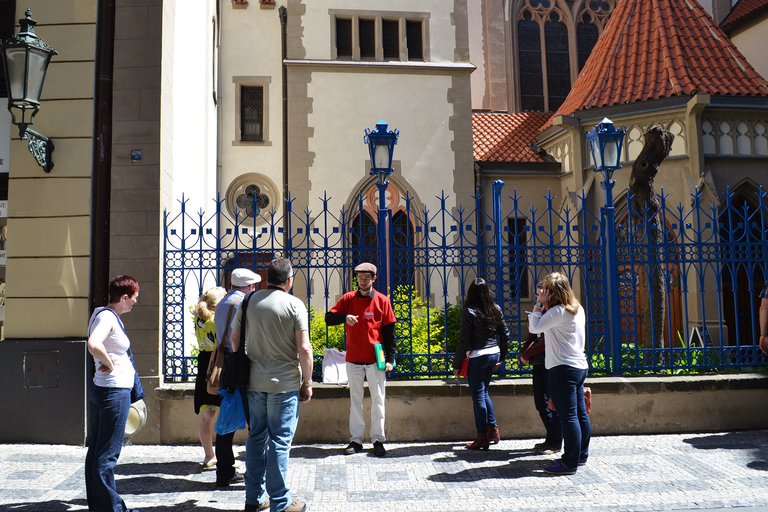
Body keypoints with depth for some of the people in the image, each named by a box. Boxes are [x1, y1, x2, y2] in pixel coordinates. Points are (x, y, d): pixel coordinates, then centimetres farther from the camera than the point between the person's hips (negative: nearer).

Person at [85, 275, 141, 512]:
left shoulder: (108, 315, 12)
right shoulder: (107, 317, -18)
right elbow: (93, 344, -37)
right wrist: (109, 363, -21)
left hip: (103, 390, 10)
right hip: (114, 391, -10)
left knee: (97, 449, 16)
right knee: (107, 454, -2)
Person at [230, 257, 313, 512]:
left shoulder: (248, 302, 4)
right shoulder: (294, 304, -10)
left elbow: (234, 338, 11)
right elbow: (304, 348, -13)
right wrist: (307, 383, -3)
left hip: (254, 382, 5)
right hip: (284, 383, -4)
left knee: (257, 437, 15)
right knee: (280, 441, 2)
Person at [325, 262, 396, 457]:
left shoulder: (382, 301, 0)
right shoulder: (348, 299, 4)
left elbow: (389, 332, 1)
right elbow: (328, 318, 3)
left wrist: (390, 358, -5)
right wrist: (344, 317, -18)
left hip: (376, 359, -2)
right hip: (353, 359, 2)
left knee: (378, 399, 3)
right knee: (355, 399, 9)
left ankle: (378, 439, 12)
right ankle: (356, 439, 17)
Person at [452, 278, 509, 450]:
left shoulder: (469, 312, -14)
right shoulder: (495, 309, 3)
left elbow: (463, 341, -13)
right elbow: (505, 334, 8)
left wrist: (456, 364, -5)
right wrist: (502, 357, 18)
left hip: (477, 357, -6)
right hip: (494, 354, 6)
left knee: (478, 396, 3)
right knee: (484, 392, 22)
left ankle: (482, 438, 9)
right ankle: (493, 429, 23)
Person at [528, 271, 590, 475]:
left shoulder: (559, 311, -17)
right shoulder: (578, 309, 12)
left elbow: (534, 327, -16)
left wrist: (539, 304, -11)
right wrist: (543, 305, 12)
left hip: (563, 369, -10)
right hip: (579, 366, 10)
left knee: (568, 416, -6)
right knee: (580, 414, 16)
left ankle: (570, 463, -1)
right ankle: (581, 455, 28)